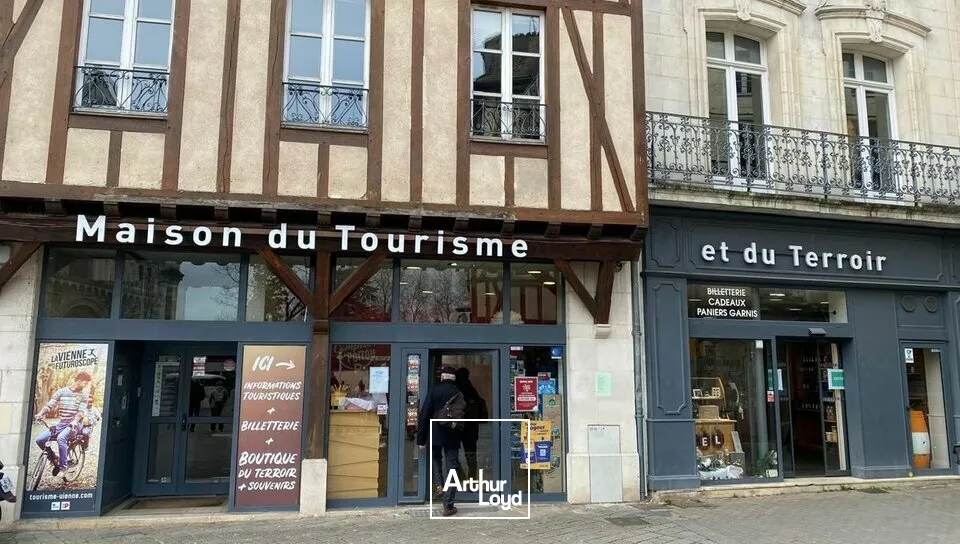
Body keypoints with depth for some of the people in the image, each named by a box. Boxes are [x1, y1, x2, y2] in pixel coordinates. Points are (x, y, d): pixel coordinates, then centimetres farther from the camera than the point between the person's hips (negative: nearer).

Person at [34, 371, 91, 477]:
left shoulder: (83, 394, 1)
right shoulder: (61, 391, 5)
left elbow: (81, 411, -10)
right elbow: (49, 405, -1)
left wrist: (75, 421, -29)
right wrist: (40, 414, -21)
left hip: (74, 425, -4)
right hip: (61, 424, 4)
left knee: (61, 438, -33)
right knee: (39, 440, -9)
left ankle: (63, 465, -20)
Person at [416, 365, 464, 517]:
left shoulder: (434, 391, -5)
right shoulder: (459, 394, 1)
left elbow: (424, 415, -7)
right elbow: (464, 417, 3)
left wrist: (421, 440, -3)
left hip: (435, 435, -1)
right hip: (452, 437, 1)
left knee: (435, 457, 28)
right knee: (452, 466, 5)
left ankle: (439, 484, 11)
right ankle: (448, 506, 4)